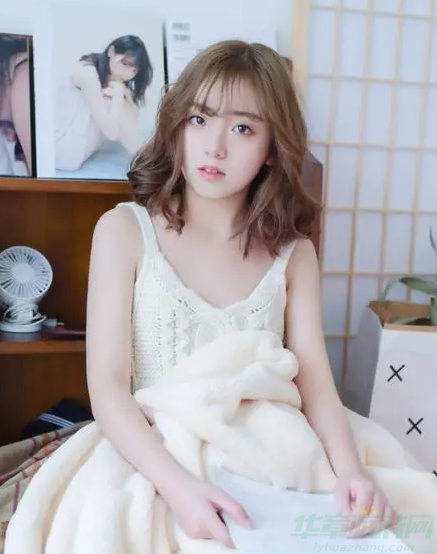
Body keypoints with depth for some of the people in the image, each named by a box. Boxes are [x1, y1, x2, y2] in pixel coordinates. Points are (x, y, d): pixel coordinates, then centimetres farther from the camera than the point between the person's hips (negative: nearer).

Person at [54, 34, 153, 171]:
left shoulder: (117, 83, 7)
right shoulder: (87, 72, -19)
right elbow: (111, 132, -26)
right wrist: (118, 94, -17)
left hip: (76, 152, 8)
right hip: (61, 153, -8)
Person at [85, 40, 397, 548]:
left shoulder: (293, 253, 4)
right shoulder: (124, 230, -4)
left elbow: (315, 382, -1)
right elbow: (108, 386, -10)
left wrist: (349, 469, -20)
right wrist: (176, 484, -26)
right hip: (153, 463, -2)